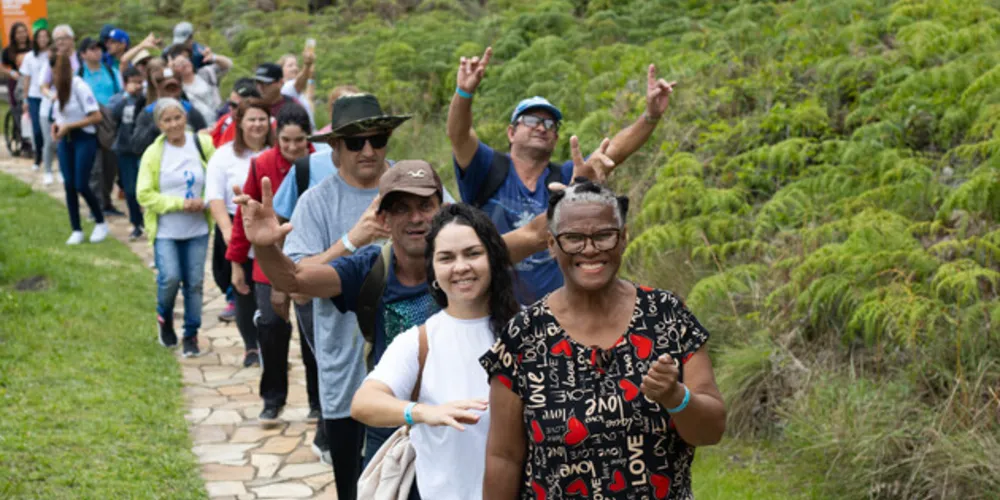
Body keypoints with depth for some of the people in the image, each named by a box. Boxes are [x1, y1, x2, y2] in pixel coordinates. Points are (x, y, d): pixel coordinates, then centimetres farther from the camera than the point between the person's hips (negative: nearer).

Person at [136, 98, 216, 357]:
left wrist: (204, 202, -12)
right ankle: (164, 317, 18)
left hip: (197, 229, 2)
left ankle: (191, 335, 20)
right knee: (170, 278, -13)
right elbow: (144, 195, -6)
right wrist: (180, 203, -15)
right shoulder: (153, 153, -4)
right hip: (166, 230, -2)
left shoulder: (203, 144, 0)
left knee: (194, 282, 4)